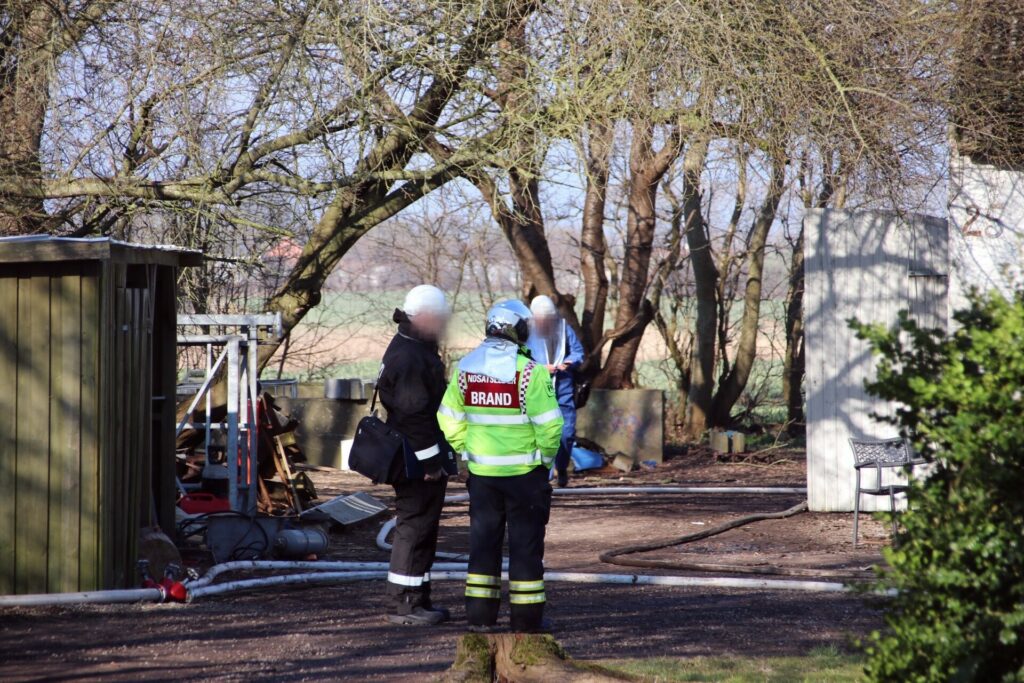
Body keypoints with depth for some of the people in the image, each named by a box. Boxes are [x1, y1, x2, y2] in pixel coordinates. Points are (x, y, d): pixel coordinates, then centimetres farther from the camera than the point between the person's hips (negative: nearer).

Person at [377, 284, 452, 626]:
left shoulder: (417, 350, 16)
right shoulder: (409, 358, -19)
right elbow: (414, 414, -23)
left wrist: (439, 457, 24)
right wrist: (431, 461, -21)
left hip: (420, 460, 11)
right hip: (418, 462, -11)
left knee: (421, 529, 15)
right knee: (415, 527, -6)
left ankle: (418, 600, 22)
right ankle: (404, 604, -2)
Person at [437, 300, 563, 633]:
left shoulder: (466, 367, 1)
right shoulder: (529, 371, -16)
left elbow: (449, 418, 7)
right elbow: (549, 423, -19)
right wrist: (546, 455, -2)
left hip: (481, 469, 5)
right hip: (524, 469, -5)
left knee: (483, 539, 13)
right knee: (526, 541, 5)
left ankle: (480, 615, 15)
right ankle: (526, 617, 9)